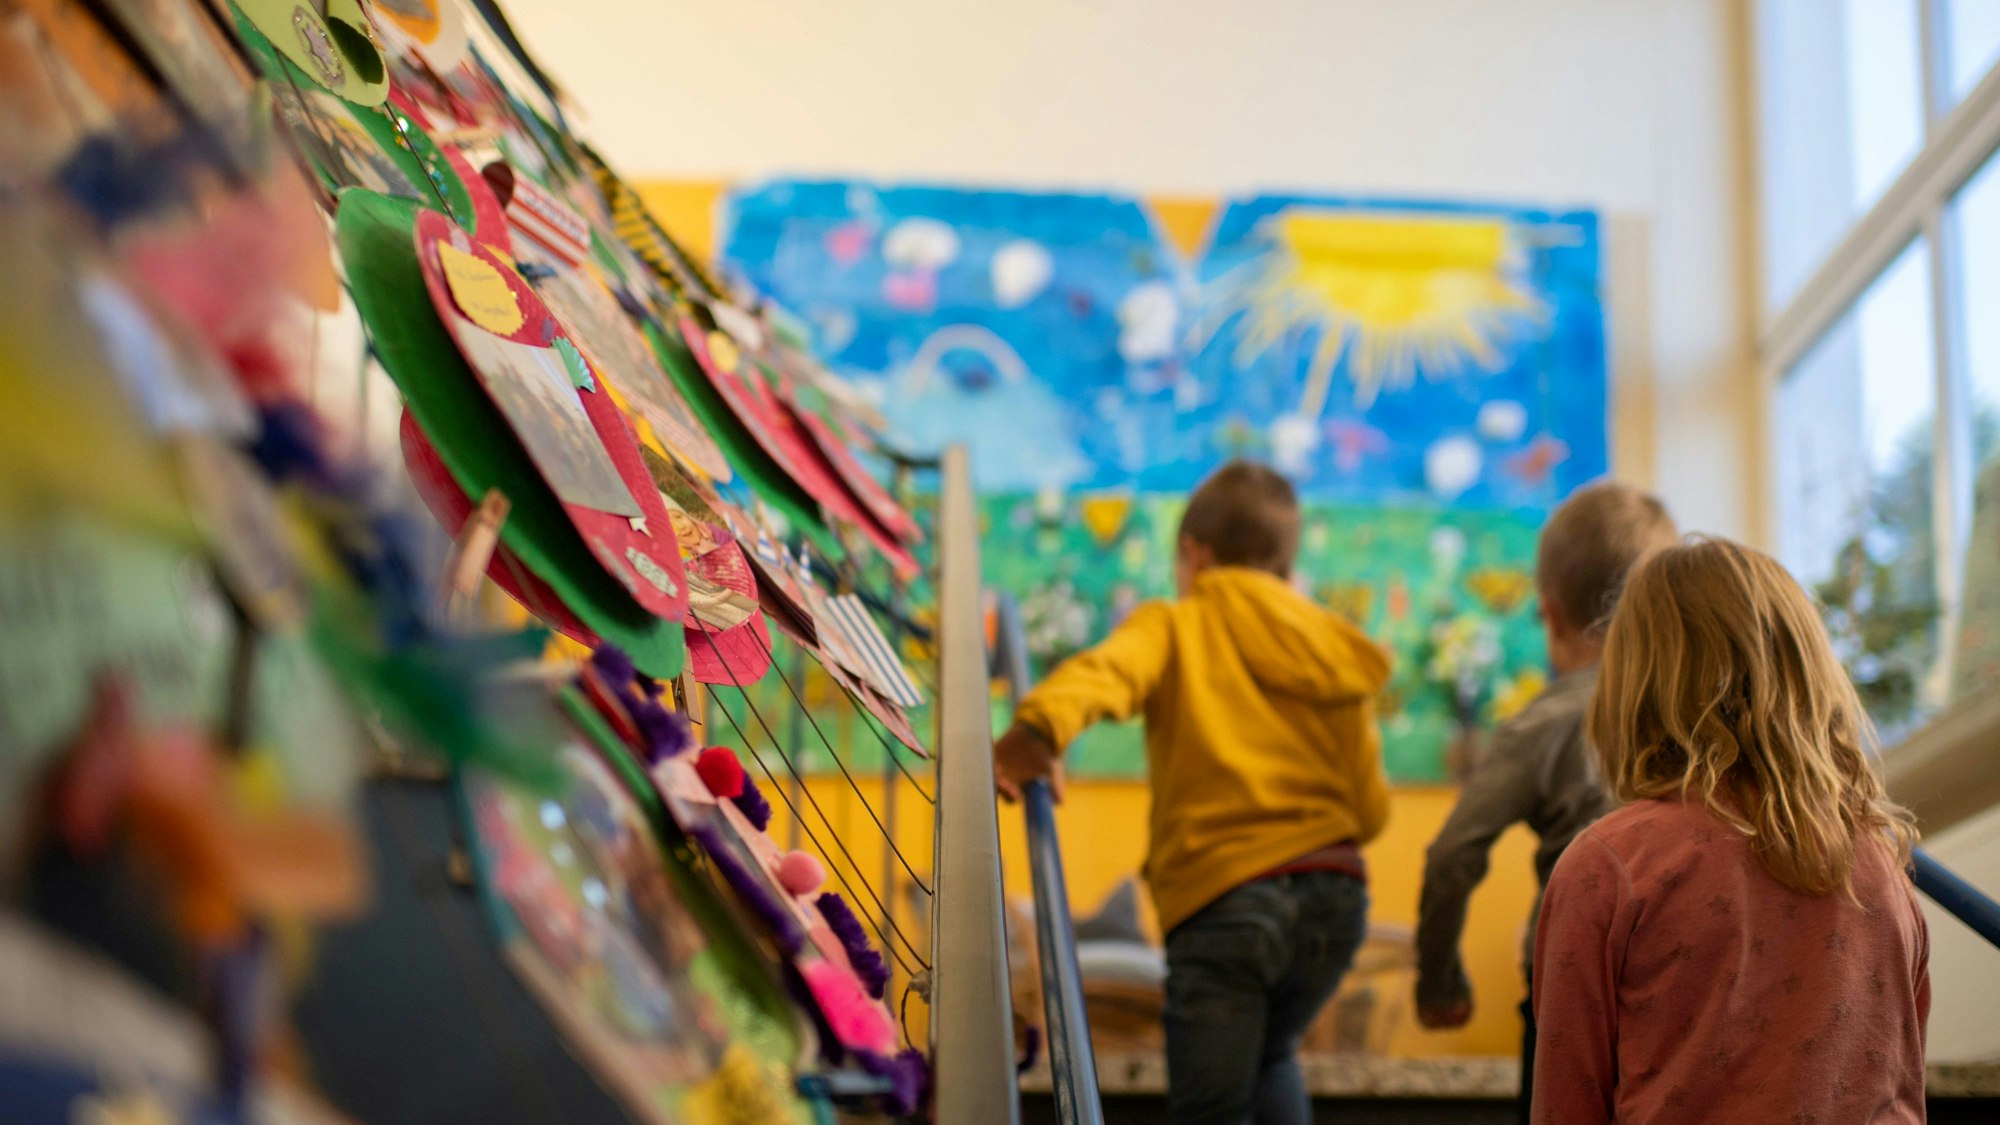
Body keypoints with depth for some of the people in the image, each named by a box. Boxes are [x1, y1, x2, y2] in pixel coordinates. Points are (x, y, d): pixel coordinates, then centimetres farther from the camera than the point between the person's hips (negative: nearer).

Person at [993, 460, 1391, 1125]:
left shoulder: (1173, 626, 6)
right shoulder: (1336, 654, 16)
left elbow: (1109, 669, -18)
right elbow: (1371, 811, 12)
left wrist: (1040, 727, -32)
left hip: (1223, 898, -5)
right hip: (1337, 895, 5)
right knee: (1269, 1058, 31)